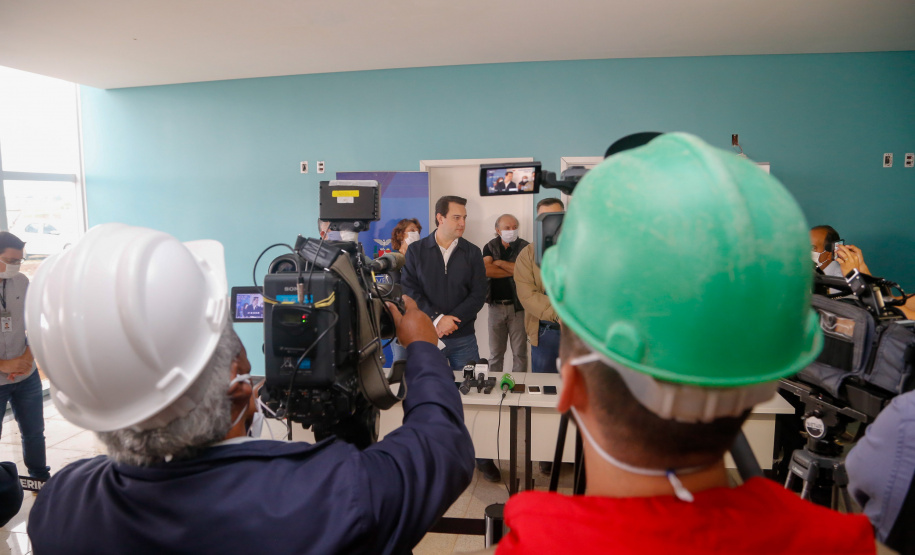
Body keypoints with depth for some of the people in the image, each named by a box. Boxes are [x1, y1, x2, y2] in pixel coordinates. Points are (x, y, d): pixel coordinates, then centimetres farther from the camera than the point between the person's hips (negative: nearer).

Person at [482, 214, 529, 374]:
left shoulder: (524, 247, 0)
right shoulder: (490, 247, 7)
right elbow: (487, 270, -11)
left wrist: (499, 262, -8)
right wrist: (513, 270, -10)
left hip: (517, 305, -2)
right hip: (496, 306, 2)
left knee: (520, 352, 4)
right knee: (495, 353, 9)